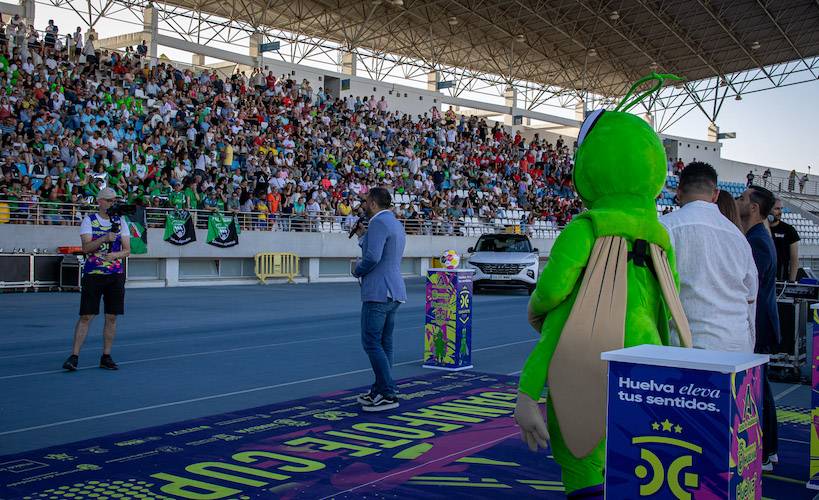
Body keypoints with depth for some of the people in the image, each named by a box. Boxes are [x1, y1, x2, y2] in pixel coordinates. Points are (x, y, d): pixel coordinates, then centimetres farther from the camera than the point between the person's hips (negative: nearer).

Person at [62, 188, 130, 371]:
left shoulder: (120, 222, 9)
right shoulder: (89, 220, 1)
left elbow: (127, 250, 6)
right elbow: (86, 247, -12)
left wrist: (115, 254, -14)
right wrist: (105, 238, -25)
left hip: (116, 275, 3)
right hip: (93, 274, -3)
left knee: (112, 317, 4)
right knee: (86, 316, -5)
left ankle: (106, 357, 14)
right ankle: (74, 356, 0)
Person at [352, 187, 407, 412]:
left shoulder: (379, 222, -13)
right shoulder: (396, 224, 19)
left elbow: (372, 257, -23)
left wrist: (357, 270, -6)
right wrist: (362, 237, 24)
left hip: (378, 292, -10)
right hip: (394, 292, 10)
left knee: (372, 343, -8)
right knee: (384, 343, 12)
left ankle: (388, 395, -10)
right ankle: (379, 391, 18)